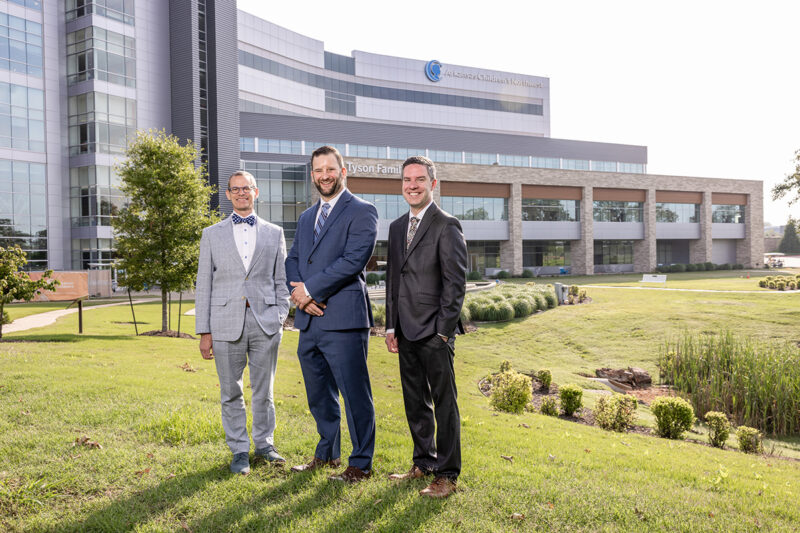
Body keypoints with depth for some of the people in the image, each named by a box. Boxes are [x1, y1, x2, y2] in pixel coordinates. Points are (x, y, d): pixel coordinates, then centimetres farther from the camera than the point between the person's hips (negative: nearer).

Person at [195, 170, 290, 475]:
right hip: (226, 322, 0)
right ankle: (239, 451, 20)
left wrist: (280, 316, -1)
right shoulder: (212, 235, 9)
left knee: (264, 390, 9)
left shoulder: (274, 233, 11)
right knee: (231, 393, 6)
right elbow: (204, 285, 6)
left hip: (265, 322, 0)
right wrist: (204, 332, 0)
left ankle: (264, 445, 25)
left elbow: (281, 280, 11)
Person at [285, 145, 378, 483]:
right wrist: (300, 294, -5)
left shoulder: (362, 212, -4)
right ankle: (327, 454, 35)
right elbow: (293, 261, 15)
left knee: (355, 394, 1)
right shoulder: (306, 217, 19)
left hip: (343, 319, -7)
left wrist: (311, 288, -13)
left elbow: (353, 260, -16)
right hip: (309, 320, 8)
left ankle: (361, 464, 15)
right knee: (319, 395, 18)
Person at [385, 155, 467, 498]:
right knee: (415, 402, 16)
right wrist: (391, 326, 11)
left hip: (435, 331, -7)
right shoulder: (397, 227, 14)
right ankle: (423, 463, 30)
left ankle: (447, 474, 14)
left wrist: (444, 330, -14)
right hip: (406, 332, 7)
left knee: (444, 403, 2)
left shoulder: (447, 226, -7)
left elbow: (456, 282, -11)